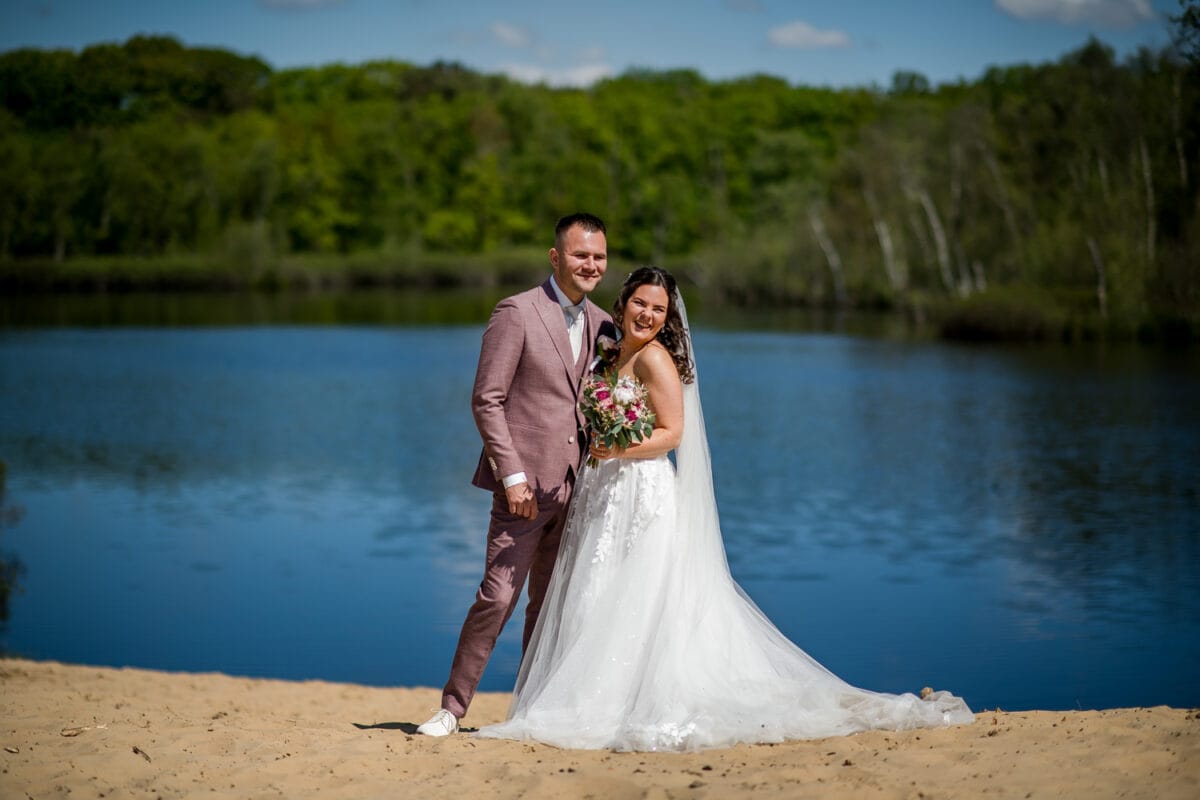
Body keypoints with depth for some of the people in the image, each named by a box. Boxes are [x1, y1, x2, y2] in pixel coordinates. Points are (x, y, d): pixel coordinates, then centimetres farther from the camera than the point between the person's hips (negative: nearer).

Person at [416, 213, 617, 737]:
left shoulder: (601, 324, 11)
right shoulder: (516, 313, -8)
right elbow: (486, 400, -10)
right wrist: (512, 475, -16)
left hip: (575, 489, 6)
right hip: (526, 485, -6)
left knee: (550, 606, 11)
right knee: (497, 597, -8)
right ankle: (453, 705, 2)